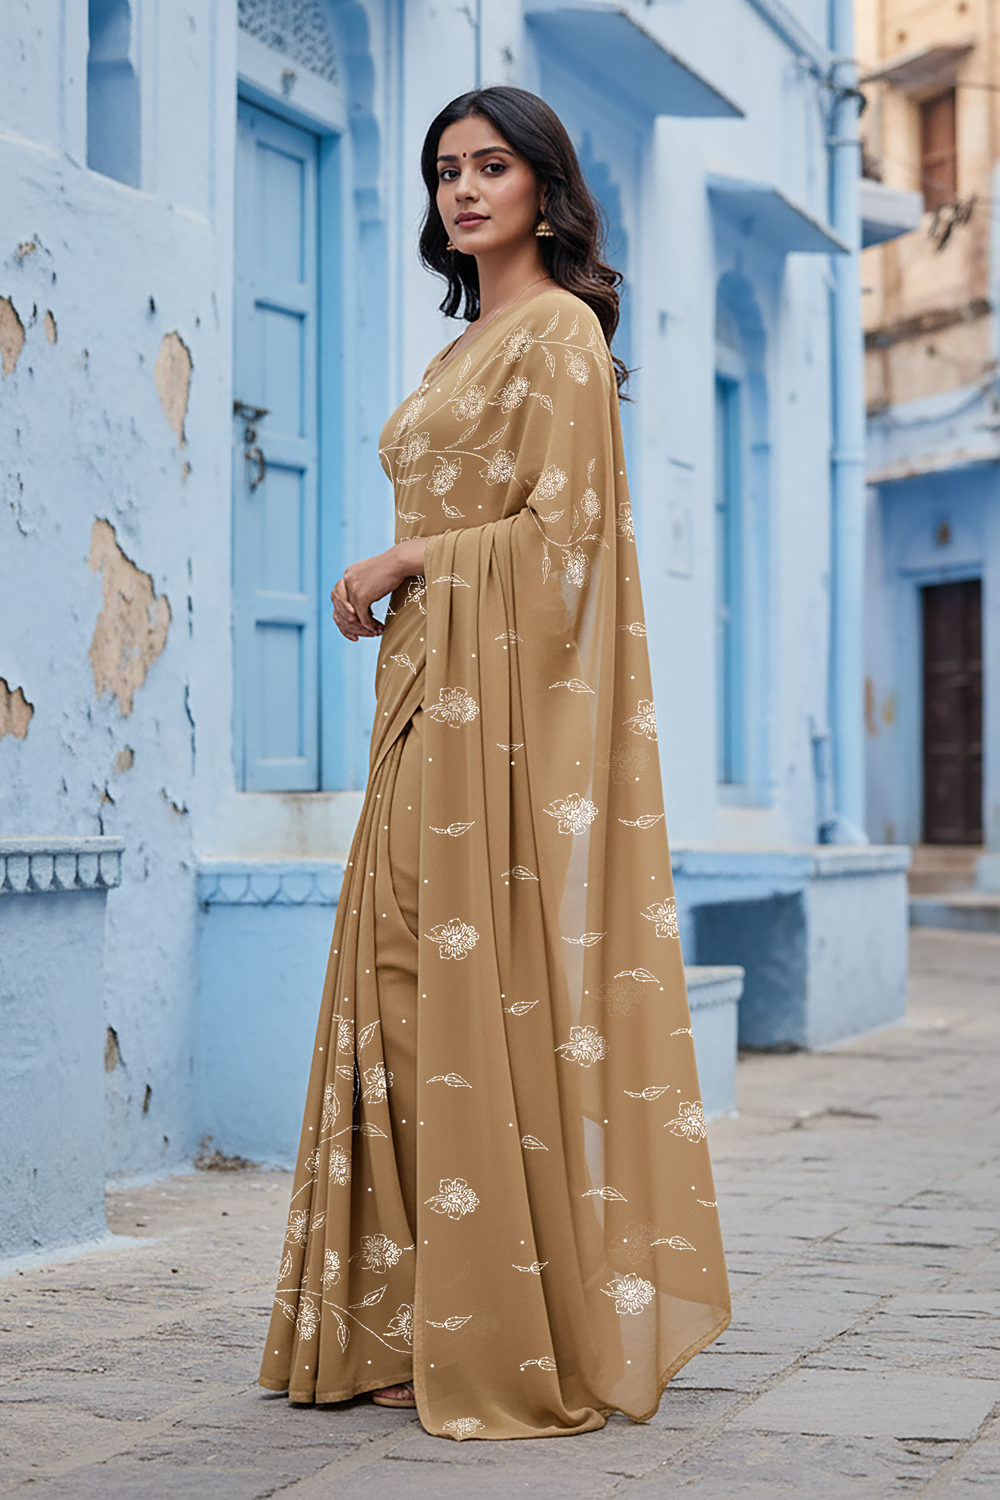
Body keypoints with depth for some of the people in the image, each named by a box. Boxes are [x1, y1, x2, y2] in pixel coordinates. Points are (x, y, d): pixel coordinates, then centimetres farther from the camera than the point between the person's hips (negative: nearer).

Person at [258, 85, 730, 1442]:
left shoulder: (558, 330, -5)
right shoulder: (469, 343, 23)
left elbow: (562, 531, -14)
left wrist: (402, 562, -8)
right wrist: (398, 586, 10)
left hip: (507, 698, -9)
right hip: (430, 694, 9)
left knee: (497, 987, -10)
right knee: (413, 985, 5)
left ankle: (529, 1341, -5)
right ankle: (429, 1321, 9)